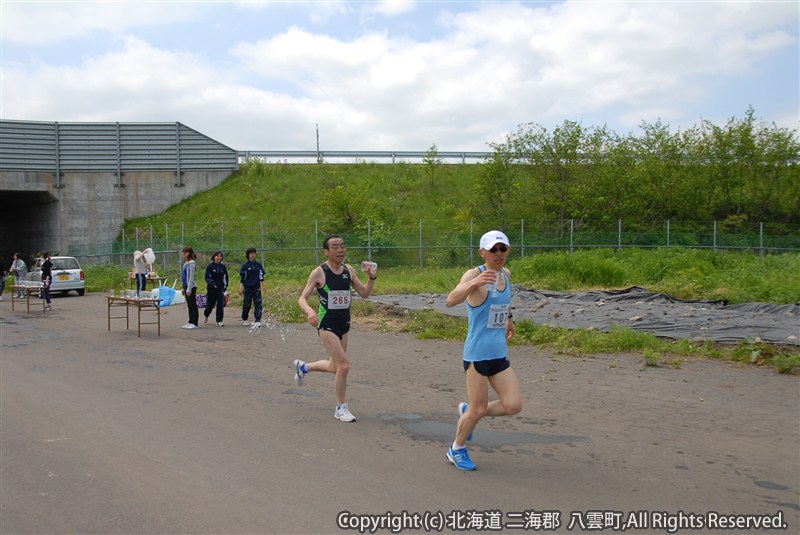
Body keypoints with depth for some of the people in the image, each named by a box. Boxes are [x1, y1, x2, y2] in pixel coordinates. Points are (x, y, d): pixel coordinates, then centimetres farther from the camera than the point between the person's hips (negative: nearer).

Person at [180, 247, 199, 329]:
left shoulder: (191, 264, -14)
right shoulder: (186, 264, 13)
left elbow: (191, 277, -18)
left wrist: (189, 289, -20)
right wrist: (184, 288, 20)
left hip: (191, 287, -9)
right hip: (186, 286, 9)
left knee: (193, 305, -3)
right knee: (189, 306, 13)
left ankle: (194, 323, 1)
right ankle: (190, 322, 19)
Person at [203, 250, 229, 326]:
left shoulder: (223, 267, 5)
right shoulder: (210, 266, -5)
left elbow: (226, 277, 17)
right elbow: (207, 278, -11)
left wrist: (226, 286, 13)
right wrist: (212, 283, -27)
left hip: (221, 288, 2)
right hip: (212, 288, -2)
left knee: (220, 305, -9)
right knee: (210, 304, 10)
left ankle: (219, 321, -6)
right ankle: (206, 316, 40)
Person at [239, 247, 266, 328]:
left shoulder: (258, 265, 7)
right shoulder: (245, 265, -2)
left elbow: (261, 276, 13)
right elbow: (242, 278, -1)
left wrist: (263, 286, 9)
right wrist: (241, 288, -6)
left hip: (257, 287, 2)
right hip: (247, 288, -2)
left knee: (258, 304, -10)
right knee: (247, 304, 6)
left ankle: (257, 321, -13)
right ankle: (244, 319, 27)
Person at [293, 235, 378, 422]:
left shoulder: (349, 271, 4)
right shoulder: (319, 273, -12)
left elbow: (364, 293, 9)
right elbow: (302, 298, -11)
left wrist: (372, 277, -9)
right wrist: (309, 311, -32)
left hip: (344, 324, 7)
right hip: (327, 325, -7)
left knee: (336, 367, 18)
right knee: (344, 365, -15)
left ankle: (302, 367, 46)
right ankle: (341, 408, 4)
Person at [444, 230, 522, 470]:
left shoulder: (506, 274, 9)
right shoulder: (475, 274, -14)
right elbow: (451, 300, -33)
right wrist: (474, 283, -47)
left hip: (500, 354, 7)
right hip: (477, 353, -7)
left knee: (513, 405, 2)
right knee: (478, 409, 1)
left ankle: (467, 410, 26)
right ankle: (457, 450, 27)